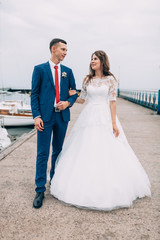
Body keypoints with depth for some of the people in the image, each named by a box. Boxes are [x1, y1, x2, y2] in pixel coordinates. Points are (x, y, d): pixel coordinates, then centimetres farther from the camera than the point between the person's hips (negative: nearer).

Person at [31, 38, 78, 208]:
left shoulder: (68, 71, 12)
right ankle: (40, 190, 8)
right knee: (42, 153, -1)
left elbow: (74, 92, 15)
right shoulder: (39, 69, 2)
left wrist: (68, 102, -7)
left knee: (58, 151, 13)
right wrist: (36, 116, -11)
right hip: (45, 116, -3)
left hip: (62, 116, 4)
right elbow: (34, 94, -1)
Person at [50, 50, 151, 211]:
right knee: (86, 153, 3)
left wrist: (114, 123, -9)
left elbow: (112, 102, -5)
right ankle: (86, 187, 19)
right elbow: (81, 99, 14)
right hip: (89, 117, 3)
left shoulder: (110, 79, 0)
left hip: (105, 117, -3)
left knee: (107, 153, -1)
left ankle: (107, 189, 16)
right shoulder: (87, 79, 10)